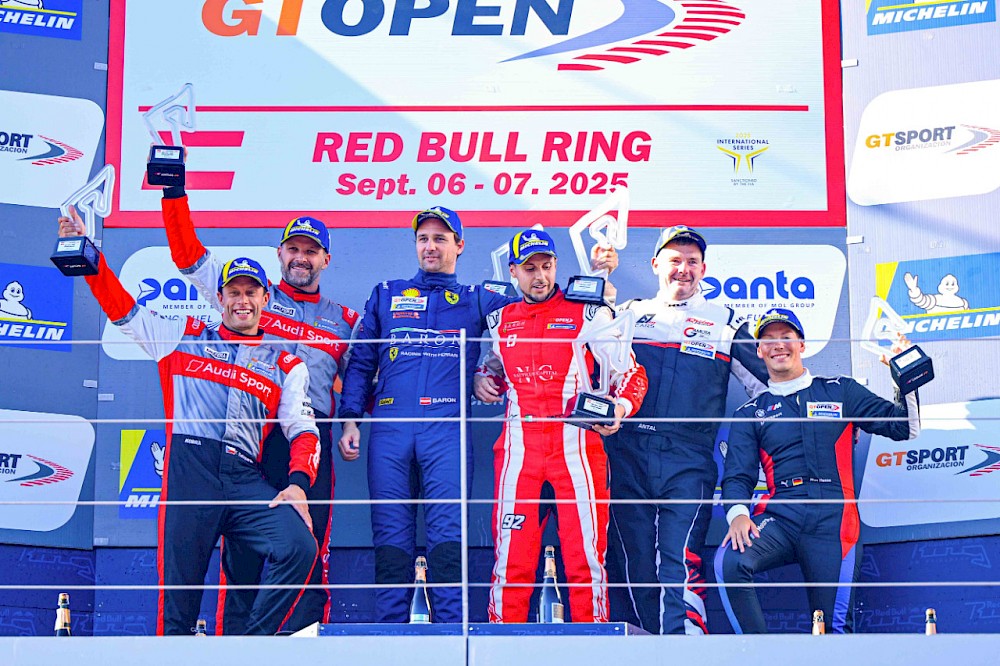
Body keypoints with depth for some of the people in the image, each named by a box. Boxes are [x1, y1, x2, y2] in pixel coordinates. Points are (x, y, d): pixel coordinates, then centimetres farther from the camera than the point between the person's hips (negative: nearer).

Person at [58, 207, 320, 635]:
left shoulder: (285, 365, 20)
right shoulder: (184, 337, 20)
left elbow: (303, 430, 12)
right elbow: (122, 309, 20)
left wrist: (298, 484, -5)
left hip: (246, 479, 1)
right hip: (189, 468, -1)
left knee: (300, 547, -23)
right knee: (179, 585, -11)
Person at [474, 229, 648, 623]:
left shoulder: (589, 313, 4)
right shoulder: (500, 321, 16)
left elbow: (630, 372, 5)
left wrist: (621, 407, -14)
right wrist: (483, 381, 10)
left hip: (576, 444, -3)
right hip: (518, 446, 3)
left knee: (586, 554, -4)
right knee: (511, 556, 1)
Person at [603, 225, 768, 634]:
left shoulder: (725, 325, 15)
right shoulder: (627, 315, 17)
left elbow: (766, 386, 16)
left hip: (688, 462, -1)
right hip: (627, 457, 2)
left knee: (680, 562, -15)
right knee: (633, 564, -1)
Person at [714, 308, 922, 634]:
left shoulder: (840, 392, 17)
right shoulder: (750, 414, 18)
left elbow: (904, 428, 13)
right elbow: (737, 476, 9)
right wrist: (738, 513, -13)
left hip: (832, 521, 0)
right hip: (778, 517, 0)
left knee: (835, 624, -5)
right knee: (729, 562, -29)